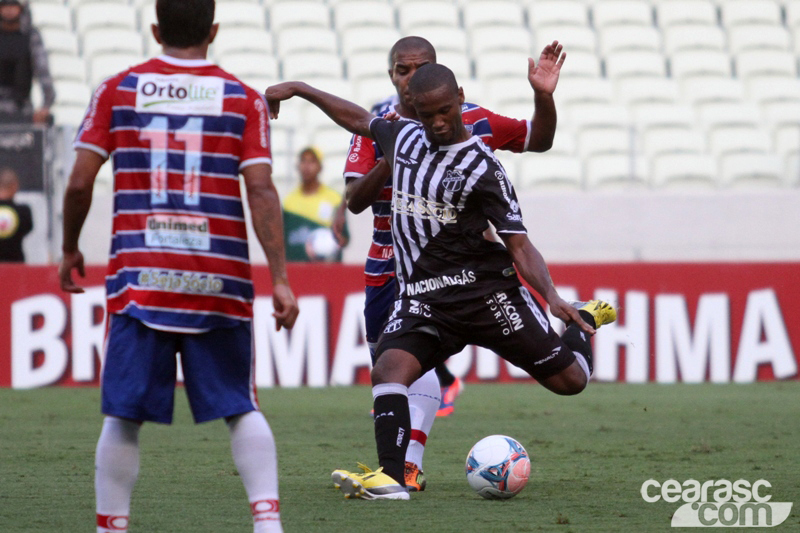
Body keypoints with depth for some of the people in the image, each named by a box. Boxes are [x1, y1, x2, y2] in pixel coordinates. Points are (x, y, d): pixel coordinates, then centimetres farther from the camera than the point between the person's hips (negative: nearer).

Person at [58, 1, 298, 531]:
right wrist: (280, 278, -2)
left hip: (138, 275, 0)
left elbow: (80, 181, 3)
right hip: (219, 280, 0)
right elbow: (261, 191, -3)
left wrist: (70, 250, 18)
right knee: (241, 408, 9)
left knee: (124, 414, 4)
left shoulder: (117, 90, 5)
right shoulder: (244, 99, 4)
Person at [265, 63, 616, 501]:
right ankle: (390, 478, -33)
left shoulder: (481, 168, -10)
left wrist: (551, 296, -29)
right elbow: (358, 118, 29)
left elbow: (520, 246, -13)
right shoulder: (404, 137, 7)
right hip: (419, 297, 4)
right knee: (389, 367, -25)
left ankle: (585, 321, 33)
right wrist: (299, 89, 29)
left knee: (569, 379, -1)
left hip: (483, 289, -4)